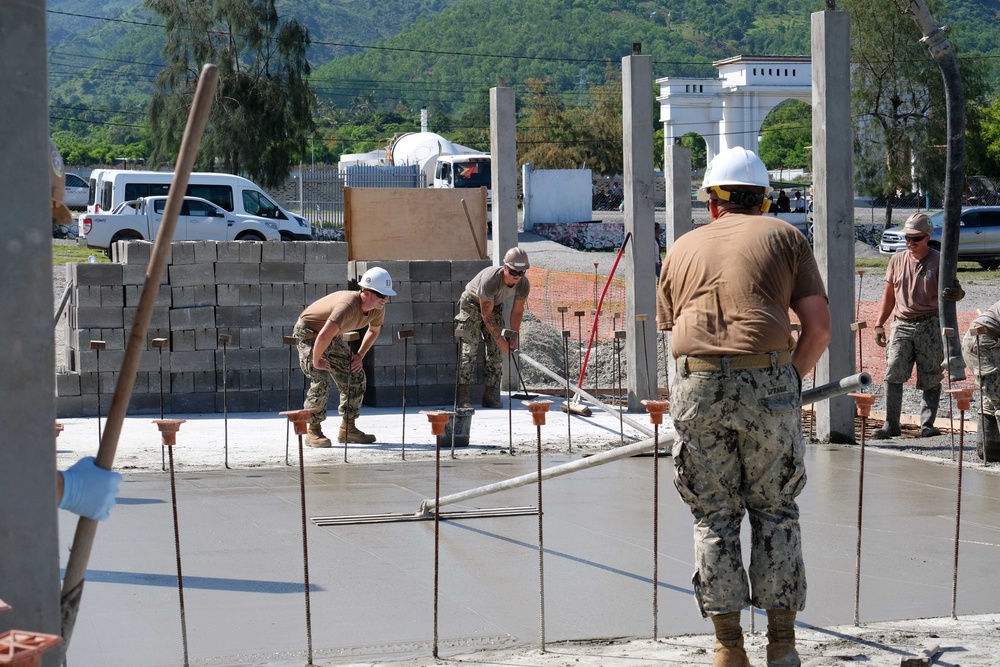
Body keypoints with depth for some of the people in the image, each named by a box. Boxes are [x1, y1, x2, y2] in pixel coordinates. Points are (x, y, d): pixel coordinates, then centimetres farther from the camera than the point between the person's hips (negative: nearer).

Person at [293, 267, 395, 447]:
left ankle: (348, 429, 11)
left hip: (333, 336, 8)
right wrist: (316, 361, -32)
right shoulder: (348, 305, -40)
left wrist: (359, 355, -1)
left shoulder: (378, 309, -14)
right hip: (308, 332, -8)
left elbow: (373, 331, 9)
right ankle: (313, 432, -11)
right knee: (320, 381, -21)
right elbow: (323, 336, -46)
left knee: (356, 378, 2)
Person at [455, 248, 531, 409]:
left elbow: (517, 311, -4)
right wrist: (500, 340, -25)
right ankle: (463, 396, -16)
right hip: (472, 303, -6)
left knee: (495, 351, -3)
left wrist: (513, 337, -4)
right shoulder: (490, 280, -39)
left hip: (495, 305, 6)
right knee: (469, 349, -15)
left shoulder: (523, 285, -21)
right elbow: (486, 315, -30)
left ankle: (491, 396, 0)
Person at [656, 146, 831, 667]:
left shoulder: (682, 249, 22)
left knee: (714, 516, 9)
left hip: (698, 385, 1)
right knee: (775, 510, 11)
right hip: (769, 379, -1)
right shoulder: (785, 237, 15)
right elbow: (819, 328, 7)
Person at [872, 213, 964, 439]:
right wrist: (879, 324, 14)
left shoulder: (938, 262, -2)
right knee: (893, 374, -7)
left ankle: (927, 424, 7)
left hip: (930, 326, -3)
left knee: (930, 378, 1)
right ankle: (891, 424, -4)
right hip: (902, 325, 3)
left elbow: (951, 290, -9)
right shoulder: (897, 260, 10)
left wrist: (957, 294, -35)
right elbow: (889, 294, 17)